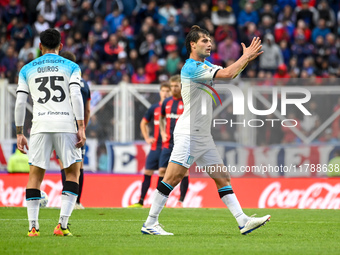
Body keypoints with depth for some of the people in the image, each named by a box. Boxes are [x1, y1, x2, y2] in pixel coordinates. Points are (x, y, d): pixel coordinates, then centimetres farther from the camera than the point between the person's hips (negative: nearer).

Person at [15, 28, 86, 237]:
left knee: (35, 174, 7)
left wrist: (19, 133, 13)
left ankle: (33, 226, -1)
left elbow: (20, 103, 9)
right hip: (66, 125, -1)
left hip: (40, 126, 1)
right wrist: (81, 128, -5)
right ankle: (62, 224, -6)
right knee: (73, 171, 7)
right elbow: (76, 96, -4)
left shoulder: (27, 69, 14)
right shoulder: (71, 67, 9)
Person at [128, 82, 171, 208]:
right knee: (148, 172, 2)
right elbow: (143, 123, 22)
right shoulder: (154, 108, 9)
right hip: (155, 146, 4)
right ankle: (141, 201, 5)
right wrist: (147, 138, 12)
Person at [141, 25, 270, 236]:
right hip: (188, 134, -9)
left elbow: (231, 74, 23)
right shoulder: (191, 67, -13)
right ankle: (150, 223, -8)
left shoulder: (205, 66, 16)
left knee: (222, 177, 4)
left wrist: (248, 59, 6)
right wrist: (246, 56, -8)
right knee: (173, 178, -12)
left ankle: (243, 221, 2)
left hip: (204, 136, 9)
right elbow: (227, 74, -20)